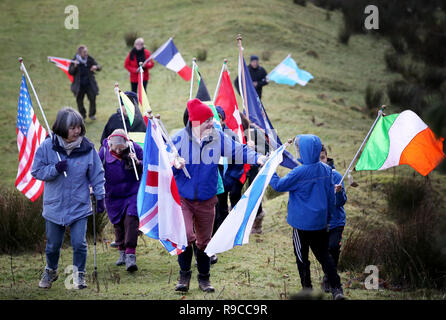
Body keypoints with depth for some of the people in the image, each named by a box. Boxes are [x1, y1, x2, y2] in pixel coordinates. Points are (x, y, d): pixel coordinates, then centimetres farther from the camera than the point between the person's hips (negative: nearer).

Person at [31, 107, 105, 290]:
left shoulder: (87, 148, -6)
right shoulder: (47, 147, -8)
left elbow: (97, 175, 3)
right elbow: (37, 171, -3)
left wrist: (100, 197, 1)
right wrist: (55, 169, -19)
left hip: (79, 207, 0)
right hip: (54, 206, 1)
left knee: (79, 243, -7)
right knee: (53, 245, 13)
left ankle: (79, 275, 15)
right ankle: (51, 271, 41)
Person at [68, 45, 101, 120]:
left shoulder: (90, 59, -2)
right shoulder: (75, 60, -7)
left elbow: (99, 67, 1)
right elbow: (70, 72, -7)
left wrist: (96, 67, -23)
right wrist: (74, 66, -26)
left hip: (89, 84, 1)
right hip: (79, 85, -1)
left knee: (92, 98, -2)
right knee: (79, 100, 6)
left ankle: (92, 114, 18)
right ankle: (82, 115, 24)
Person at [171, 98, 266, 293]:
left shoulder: (218, 137, -2)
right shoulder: (180, 138, -10)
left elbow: (238, 151, -1)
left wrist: (256, 158, -17)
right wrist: (174, 163, -26)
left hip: (206, 200, 3)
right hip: (182, 198, -3)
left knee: (204, 240, 13)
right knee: (186, 235, -18)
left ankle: (204, 277, 31)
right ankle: (184, 275, 3)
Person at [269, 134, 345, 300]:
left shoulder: (299, 172, -21)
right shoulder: (326, 170, 0)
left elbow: (279, 185, -11)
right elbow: (331, 195, 9)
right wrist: (328, 216, 20)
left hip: (302, 223, -6)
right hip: (320, 222, 6)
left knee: (302, 256, 9)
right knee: (324, 254, 13)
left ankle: (307, 290, 17)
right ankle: (337, 289, 6)